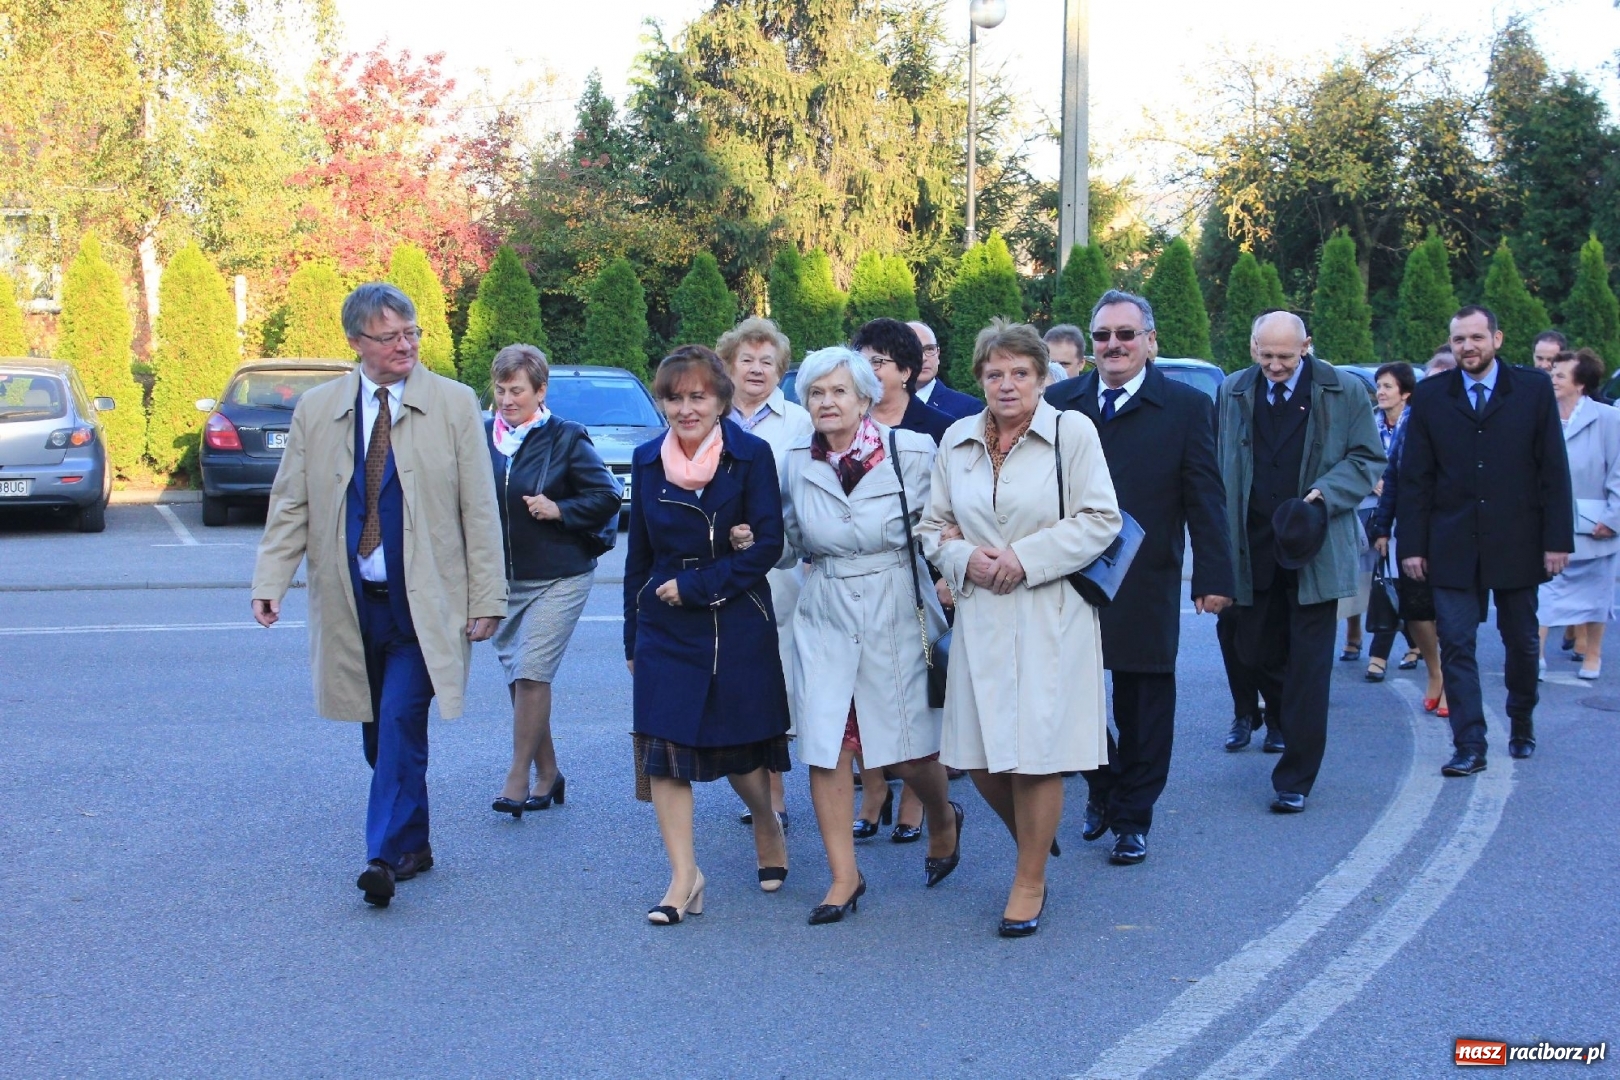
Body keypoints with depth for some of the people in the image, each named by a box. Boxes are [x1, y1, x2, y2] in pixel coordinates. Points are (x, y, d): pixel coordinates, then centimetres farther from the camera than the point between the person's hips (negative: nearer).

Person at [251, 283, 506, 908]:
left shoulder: (454, 405, 0)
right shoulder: (316, 410, 6)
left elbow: (480, 510, -1)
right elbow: (290, 505, 8)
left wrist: (487, 598, -5)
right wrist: (270, 583, -3)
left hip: (423, 602, -3)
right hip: (351, 601, 3)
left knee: (401, 722, -12)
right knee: (378, 731, 10)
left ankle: (386, 855, -8)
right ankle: (414, 845, 25)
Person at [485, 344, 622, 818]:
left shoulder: (565, 439, -5)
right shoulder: (482, 437, 4)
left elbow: (607, 497, -2)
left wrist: (559, 510, -15)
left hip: (557, 579, -5)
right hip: (500, 579, 5)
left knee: (531, 673, -12)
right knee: (517, 678, 8)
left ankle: (518, 778, -2)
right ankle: (548, 776, 21)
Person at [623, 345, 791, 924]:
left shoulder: (752, 456, -6)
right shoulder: (647, 460, 4)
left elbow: (768, 545, -10)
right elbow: (639, 553, 11)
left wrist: (694, 586, -15)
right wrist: (632, 637, 13)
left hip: (739, 625, -2)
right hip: (666, 628, 3)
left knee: (742, 748, 7)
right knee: (664, 748, -6)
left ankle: (768, 830, 38)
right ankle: (683, 876, 3)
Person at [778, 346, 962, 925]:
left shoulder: (910, 452, -8)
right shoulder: (797, 462, 1)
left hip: (896, 614, -2)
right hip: (824, 620, 3)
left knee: (910, 752, 4)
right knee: (825, 750, -1)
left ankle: (943, 819, 37)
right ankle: (844, 876, 12)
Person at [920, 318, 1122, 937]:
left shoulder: (1072, 431, -2)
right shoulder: (957, 440, 9)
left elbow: (1100, 520, -6)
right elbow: (933, 526, 14)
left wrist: (1023, 559, -13)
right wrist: (965, 559, -7)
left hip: (1051, 616, -4)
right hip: (979, 615, 4)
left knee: (1036, 752, -2)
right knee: (981, 759, 5)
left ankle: (1030, 882, 15)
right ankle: (1034, 838, 34)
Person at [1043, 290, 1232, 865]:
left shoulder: (1187, 406, 1)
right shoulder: (1060, 401, 5)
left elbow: (1205, 499, -1)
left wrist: (1213, 576, -6)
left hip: (1146, 586, -1)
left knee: (1143, 702, 7)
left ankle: (1132, 818, 22)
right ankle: (1102, 787, 31)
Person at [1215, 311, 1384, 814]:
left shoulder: (1344, 392, -1)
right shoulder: (1233, 393, 8)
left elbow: (1369, 460, 2)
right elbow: (1218, 466, 13)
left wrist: (1325, 492, -16)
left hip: (1315, 549, -3)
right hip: (1253, 550, 3)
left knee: (1308, 664, -3)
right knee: (1256, 652, 10)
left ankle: (1296, 780, 3)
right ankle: (1294, 729, 37)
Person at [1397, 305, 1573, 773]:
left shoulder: (1534, 388, 1)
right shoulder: (1430, 396, 3)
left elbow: (1554, 469, 0)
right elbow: (1414, 477, 3)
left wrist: (1558, 538, -5)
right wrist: (1412, 544, -3)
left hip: (1517, 542, 0)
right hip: (1453, 546, 0)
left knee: (1522, 641, 13)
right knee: (1456, 645, -5)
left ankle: (1522, 725, 34)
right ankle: (1469, 746, -1)